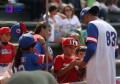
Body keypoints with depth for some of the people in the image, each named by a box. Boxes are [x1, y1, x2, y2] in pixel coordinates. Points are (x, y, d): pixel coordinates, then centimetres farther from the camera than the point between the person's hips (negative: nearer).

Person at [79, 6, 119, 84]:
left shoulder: (92, 25, -5)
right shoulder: (111, 27, 18)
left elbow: (91, 48, -16)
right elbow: (116, 53, 18)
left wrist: (84, 61, -2)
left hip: (97, 71, -8)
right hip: (111, 71, 8)